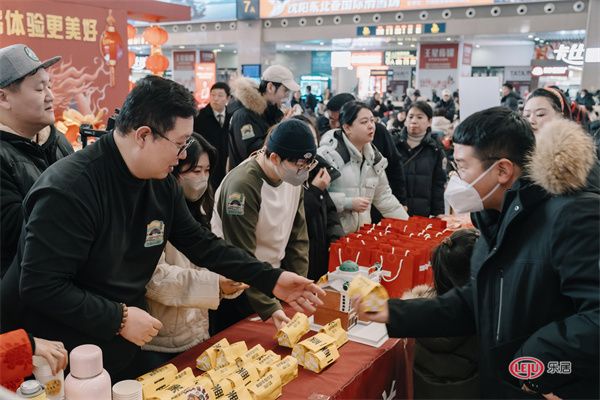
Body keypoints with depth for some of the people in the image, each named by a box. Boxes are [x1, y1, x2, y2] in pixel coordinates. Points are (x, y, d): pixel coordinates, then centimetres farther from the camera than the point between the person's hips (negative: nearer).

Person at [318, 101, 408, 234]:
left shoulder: (373, 156, 9)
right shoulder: (328, 153, -15)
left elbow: (383, 195, 16)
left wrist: (407, 223, 12)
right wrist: (348, 203, -20)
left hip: (362, 233, 7)